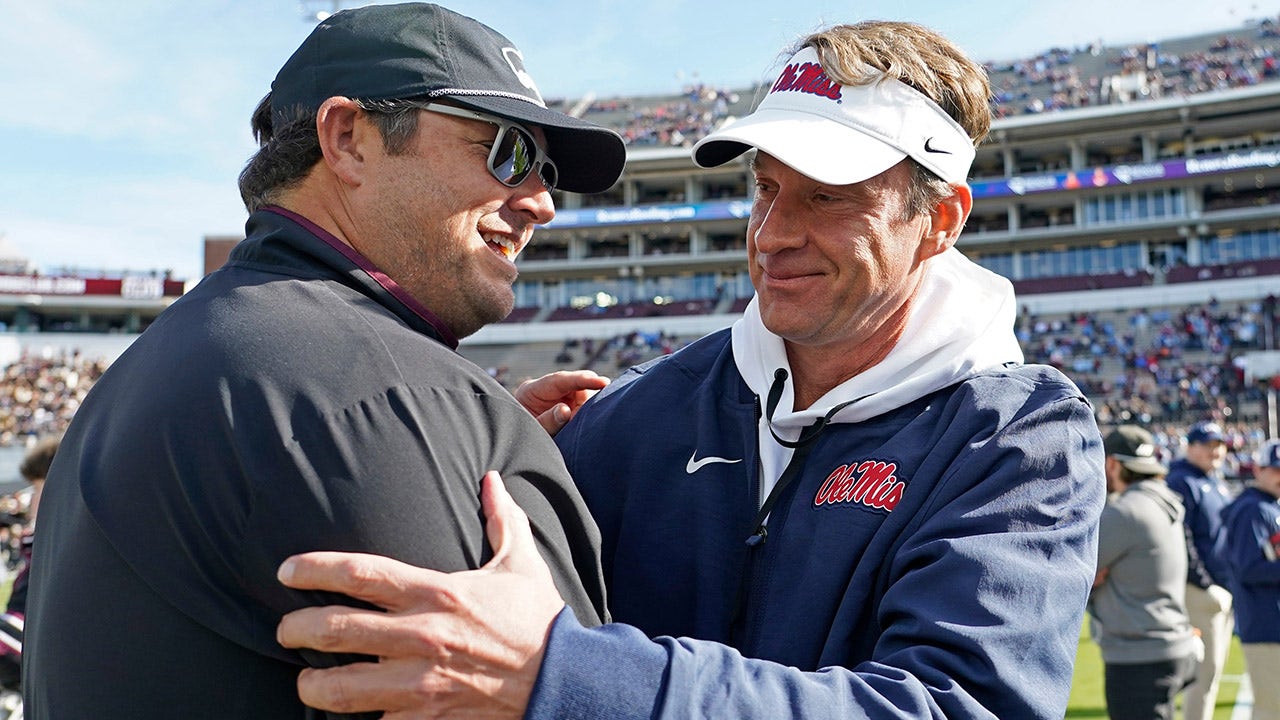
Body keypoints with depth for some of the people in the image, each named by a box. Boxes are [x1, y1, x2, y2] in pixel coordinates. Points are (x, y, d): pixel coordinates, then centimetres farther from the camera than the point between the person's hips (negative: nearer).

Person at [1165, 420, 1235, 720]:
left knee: (1214, 666, 14)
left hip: (1224, 590, 9)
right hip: (1202, 592, -9)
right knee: (1206, 668, -8)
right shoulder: (1182, 482, -12)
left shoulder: (1217, 482, 17)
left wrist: (1232, 587, 15)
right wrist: (1207, 586, -19)